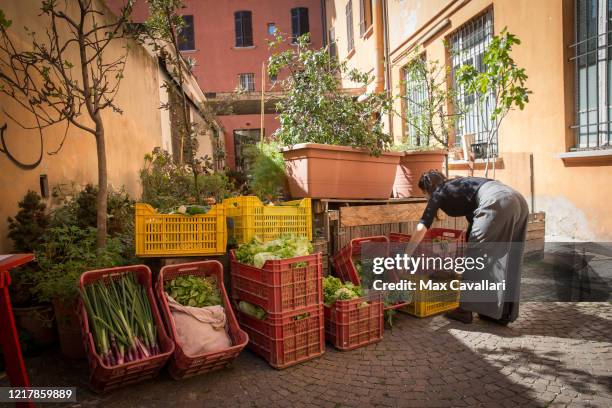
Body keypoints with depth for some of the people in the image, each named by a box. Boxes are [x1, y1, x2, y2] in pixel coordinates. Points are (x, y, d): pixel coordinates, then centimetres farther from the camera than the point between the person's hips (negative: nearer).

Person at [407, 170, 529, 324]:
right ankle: (503, 313, 20)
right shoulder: (457, 186, 32)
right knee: (505, 261, 14)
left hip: (497, 203, -8)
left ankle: (465, 310, 10)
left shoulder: (439, 193, 11)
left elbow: (421, 228, 3)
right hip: (518, 201, 8)